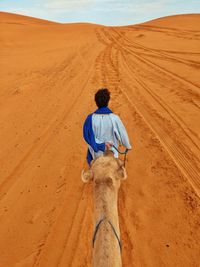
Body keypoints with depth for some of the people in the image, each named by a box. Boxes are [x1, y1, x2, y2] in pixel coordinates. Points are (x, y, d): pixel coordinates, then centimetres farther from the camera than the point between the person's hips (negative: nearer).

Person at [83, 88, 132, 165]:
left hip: (96, 153, 1)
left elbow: (88, 137, -21)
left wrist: (101, 145, -19)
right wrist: (128, 146, 8)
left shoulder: (90, 119, -19)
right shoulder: (114, 118, -20)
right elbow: (122, 134, -9)